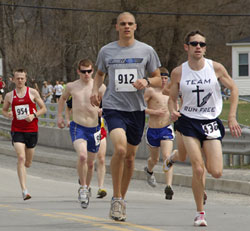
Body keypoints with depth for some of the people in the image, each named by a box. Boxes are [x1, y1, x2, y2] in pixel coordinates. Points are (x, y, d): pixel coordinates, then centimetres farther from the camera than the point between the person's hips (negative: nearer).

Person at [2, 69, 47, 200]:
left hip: (31, 130, 1)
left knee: (27, 163, 9)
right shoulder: (9, 96, 4)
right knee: (21, 158, -18)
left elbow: (43, 109, 6)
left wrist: (34, 115, -12)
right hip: (17, 130, -1)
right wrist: (7, 114, -5)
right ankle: (24, 190, -21)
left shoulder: (32, 93, 2)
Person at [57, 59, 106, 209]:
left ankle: (85, 187, 39)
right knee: (82, 156, -26)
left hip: (94, 128, 1)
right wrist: (60, 116, 18)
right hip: (77, 127, -1)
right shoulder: (71, 87, 2)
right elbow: (63, 98, 23)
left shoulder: (100, 87, -3)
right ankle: (83, 188, -12)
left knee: (90, 163, 13)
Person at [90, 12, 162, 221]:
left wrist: (146, 81, -12)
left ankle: (121, 199, 28)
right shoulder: (106, 51, 5)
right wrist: (95, 90, 3)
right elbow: (100, 74, 22)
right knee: (120, 149, -23)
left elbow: (158, 80, 9)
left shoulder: (146, 51, 4)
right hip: (113, 107, -2)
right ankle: (116, 198, -11)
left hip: (137, 109, 2)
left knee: (130, 157, 9)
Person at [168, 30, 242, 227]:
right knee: (198, 169, -14)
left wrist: (232, 117, 0)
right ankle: (200, 212, 3)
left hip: (211, 122, 1)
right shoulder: (178, 72, -4)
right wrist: (173, 112, -16)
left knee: (216, 172, -8)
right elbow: (172, 98, 6)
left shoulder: (216, 68, -5)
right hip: (189, 122, -1)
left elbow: (233, 89, 6)